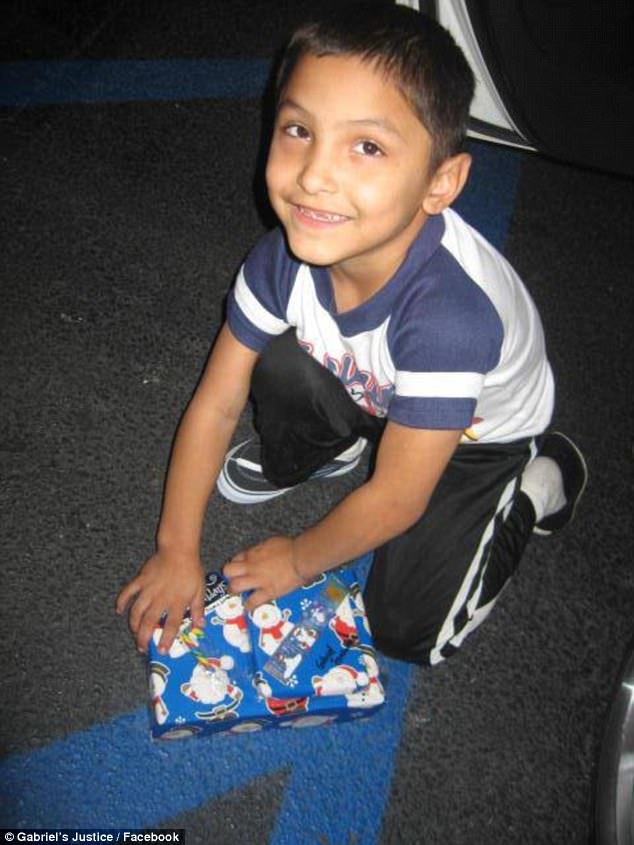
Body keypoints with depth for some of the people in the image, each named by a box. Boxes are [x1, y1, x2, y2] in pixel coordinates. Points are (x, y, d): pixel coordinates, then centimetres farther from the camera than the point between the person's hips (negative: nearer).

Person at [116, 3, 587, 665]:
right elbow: (215, 404, -14)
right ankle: (317, 453, 12)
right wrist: (177, 551, -11)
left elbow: (396, 500, -29)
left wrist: (299, 561, -13)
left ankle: (539, 481, 11)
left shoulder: (449, 312, -43)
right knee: (279, 365, -24)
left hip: (479, 431, -4)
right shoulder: (287, 255, -27)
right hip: (372, 395, 4)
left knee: (407, 629, -8)